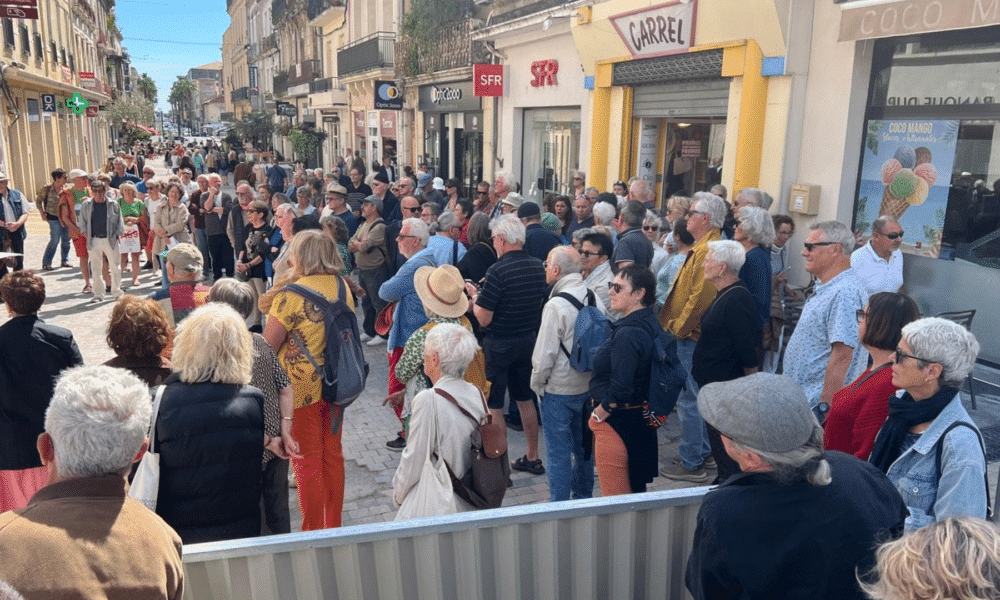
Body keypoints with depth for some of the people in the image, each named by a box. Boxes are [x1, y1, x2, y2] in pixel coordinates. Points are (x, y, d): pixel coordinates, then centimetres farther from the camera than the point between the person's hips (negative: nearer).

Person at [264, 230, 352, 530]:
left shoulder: (291, 295, -18)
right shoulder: (342, 287, 2)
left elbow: (267, 347, -15)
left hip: (302, 389, -6)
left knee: (306, 461, 6)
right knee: (333, 454, 17)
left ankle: (314, 532, 17)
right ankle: (334, 526, 31)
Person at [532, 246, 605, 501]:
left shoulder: (556, 305, -21)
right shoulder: (595, 299, 0)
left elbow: (545, 353, -18)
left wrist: (537, 382, -3)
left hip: (559, 389, -7)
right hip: (589, 386, 7)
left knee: (558, 451, 5)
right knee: (583, 444, 20)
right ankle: (583, 495, 34)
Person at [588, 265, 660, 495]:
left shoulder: (627, 334, -25)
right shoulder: (649, 324, 5)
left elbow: (620, 388, -29)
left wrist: (597, 415, -14)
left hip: (616, 423, -10)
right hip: (641, 419, 10)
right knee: (635, 492, 22)